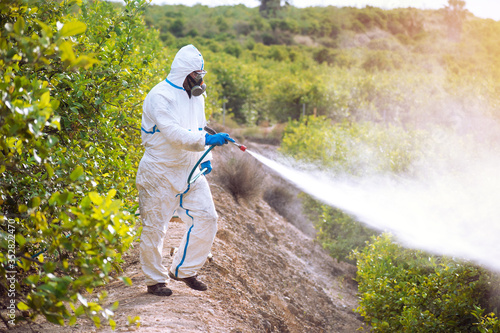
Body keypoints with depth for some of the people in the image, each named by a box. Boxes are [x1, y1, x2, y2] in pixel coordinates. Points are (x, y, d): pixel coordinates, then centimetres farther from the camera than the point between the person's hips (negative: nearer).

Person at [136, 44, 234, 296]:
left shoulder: (196, 95, 11)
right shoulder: (160, 96, -16)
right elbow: (173, 133, -27)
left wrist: (204, 158, 6)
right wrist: (207, 140, -31)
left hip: (189, 171, 8)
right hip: (160, 172, -7)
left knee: (206, 218, 2)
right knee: (155, 226, 2)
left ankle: (183, 270, 16)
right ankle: (155, 280, 17)